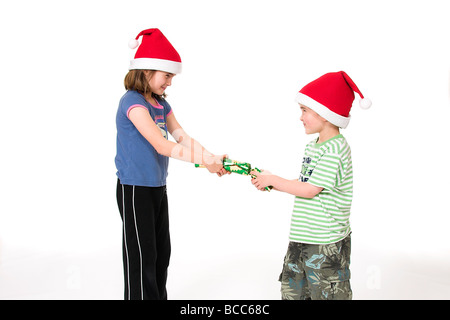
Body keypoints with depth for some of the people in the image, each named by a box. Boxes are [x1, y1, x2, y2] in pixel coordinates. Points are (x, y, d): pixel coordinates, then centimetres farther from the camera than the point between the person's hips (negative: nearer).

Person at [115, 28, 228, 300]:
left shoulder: (161, 104, 9)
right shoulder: (133, 101, -18)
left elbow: (183, 138, 5)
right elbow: (161, 145, -25)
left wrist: (213, 158, -10)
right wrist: (205, 161, -27)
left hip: (158, 188, 9)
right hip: (135, 189, -9)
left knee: (162, 252, 16)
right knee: (142, 256, 0)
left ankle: (159, 297, 29)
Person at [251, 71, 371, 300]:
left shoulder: (335, 149, -20)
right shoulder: (312, 147, 9)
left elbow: (309, 190, -21)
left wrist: (273, 180, -11)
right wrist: (267, 183, 6)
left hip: (327, 244, -9)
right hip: (301, 238, 9)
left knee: (327, 295, 3)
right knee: (292, 291, 18)